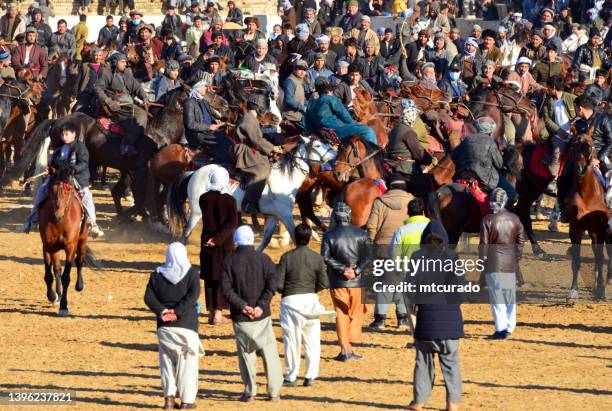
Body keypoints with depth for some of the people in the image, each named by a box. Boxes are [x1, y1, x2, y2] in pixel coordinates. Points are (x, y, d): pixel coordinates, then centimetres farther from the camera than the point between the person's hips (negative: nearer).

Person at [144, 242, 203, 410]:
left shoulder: (157, 275, 7)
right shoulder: (192, 273, -2)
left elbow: (148, 297, -3)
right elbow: (193, 294, -15)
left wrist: (162, 311, -11)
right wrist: (177, 311, -18)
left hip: (164, 326, 2)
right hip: (186, 324, -2)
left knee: (167, 360, 13)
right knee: (188, 360, 4)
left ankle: (169, 395, 3)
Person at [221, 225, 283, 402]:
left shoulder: (229, 262, -1)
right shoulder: (264, 259, -1)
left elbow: (226, 288, -10)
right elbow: (272, 284, -10)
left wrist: (242, 306, -13)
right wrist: (262, 305, -13)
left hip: (240, 316, 0)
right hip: (262, 315, 0)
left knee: (246, 353, 8)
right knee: (269, 352, 7)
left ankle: (250, 392, 5)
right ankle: (274, 392, 5)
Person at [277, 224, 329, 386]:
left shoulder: (287, 257, -10)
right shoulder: (317, 258, -4)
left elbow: (277, 283, -11)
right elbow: (324, 283, -4)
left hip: (291, 300, -2)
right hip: (311, 300, 2)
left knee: (291, 339, 5)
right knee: (312, 340, 11)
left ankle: (291, 377, 9)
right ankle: (311, 376, 11)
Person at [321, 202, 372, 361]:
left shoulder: (329, 235, -2)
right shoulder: (361, 234, 1)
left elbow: (325, 257, -12)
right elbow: (368, 257, -6)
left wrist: (342, 269, -13)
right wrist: (356, 270, -12)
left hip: (337, 282, -1)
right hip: (358, 282, 1)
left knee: (341, 314, 5)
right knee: (356, 313, 12)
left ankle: (345, 349, -1)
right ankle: (350, 348, 8)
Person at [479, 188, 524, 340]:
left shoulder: (487, 220, -11)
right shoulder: (514, 219, 2)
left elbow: (484, 243, -9)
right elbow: (520, 241, 8)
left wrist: (482, 260, 1)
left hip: (494, 261, -4)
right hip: (510, 261, 4)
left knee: (497, 294, 0)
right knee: (510, 293, 13)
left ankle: (501, 328, -3)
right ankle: (509, 328, 17)